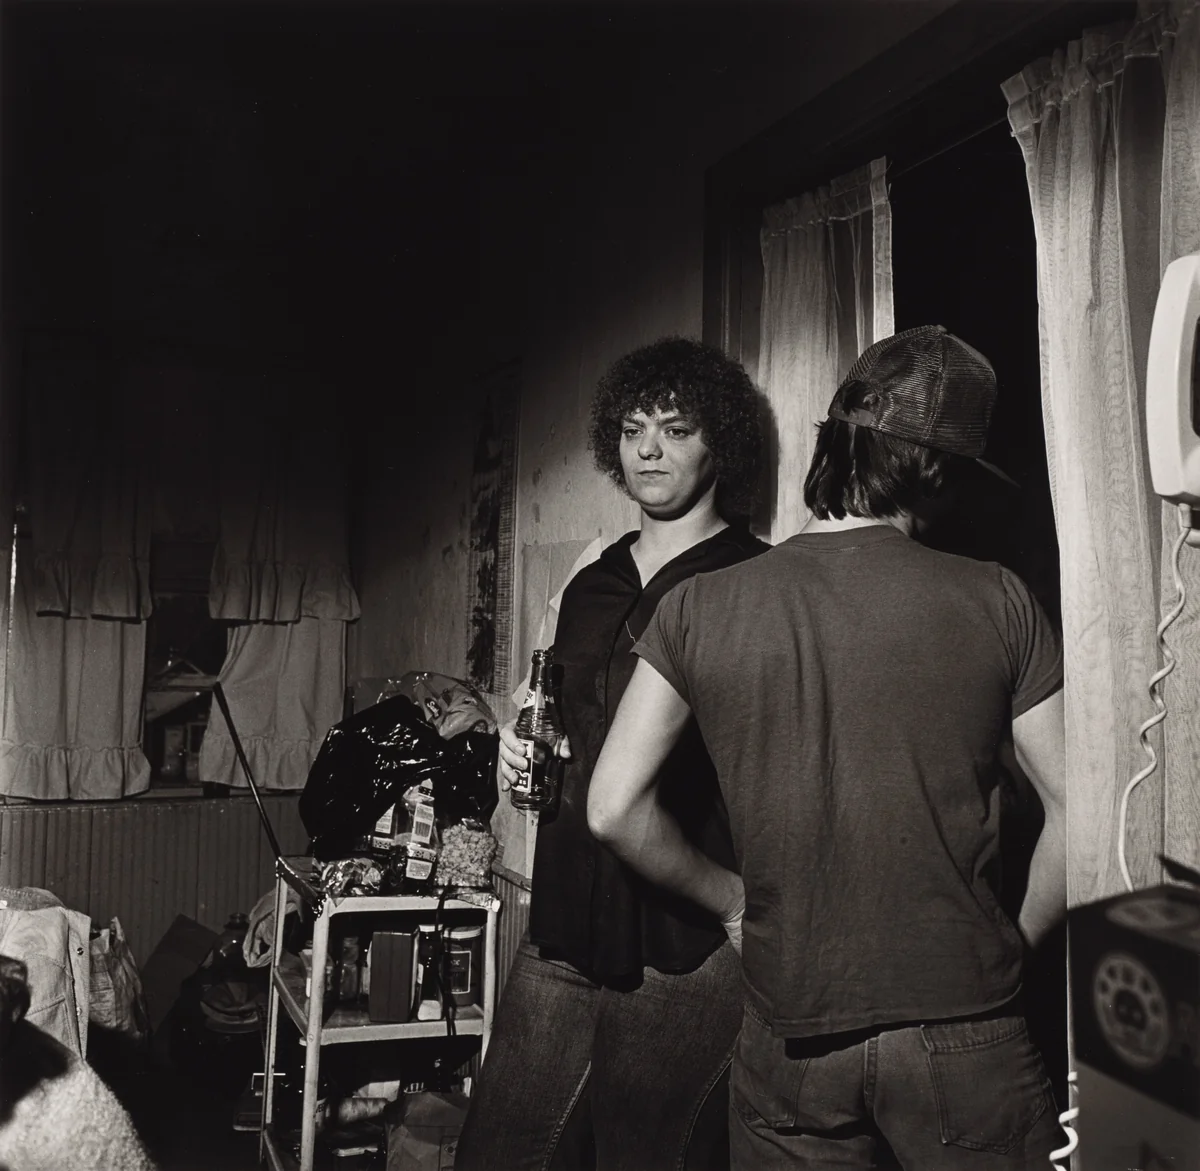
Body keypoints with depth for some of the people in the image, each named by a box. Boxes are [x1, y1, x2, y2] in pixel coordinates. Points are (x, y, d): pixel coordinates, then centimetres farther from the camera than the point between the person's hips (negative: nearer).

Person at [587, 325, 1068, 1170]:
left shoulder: (700, 607, -5)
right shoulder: (996, 604, -8)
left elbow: (614, 807, -4)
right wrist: (1016, 940, 8)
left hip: (792, 1035, 2)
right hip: (964, 1028, -1)